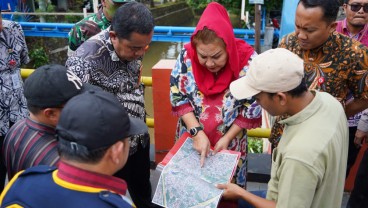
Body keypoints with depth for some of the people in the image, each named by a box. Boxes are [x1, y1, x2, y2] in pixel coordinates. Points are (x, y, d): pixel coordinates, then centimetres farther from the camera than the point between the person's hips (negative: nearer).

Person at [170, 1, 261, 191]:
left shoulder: (248, 61, -22)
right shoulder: (187, 56, -19)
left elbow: (252, 109, -13)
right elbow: (178, 97, -13)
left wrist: (227, 138, -14)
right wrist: (197, 133, -22)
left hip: (229, 142, -1)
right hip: (191, 138, 2)